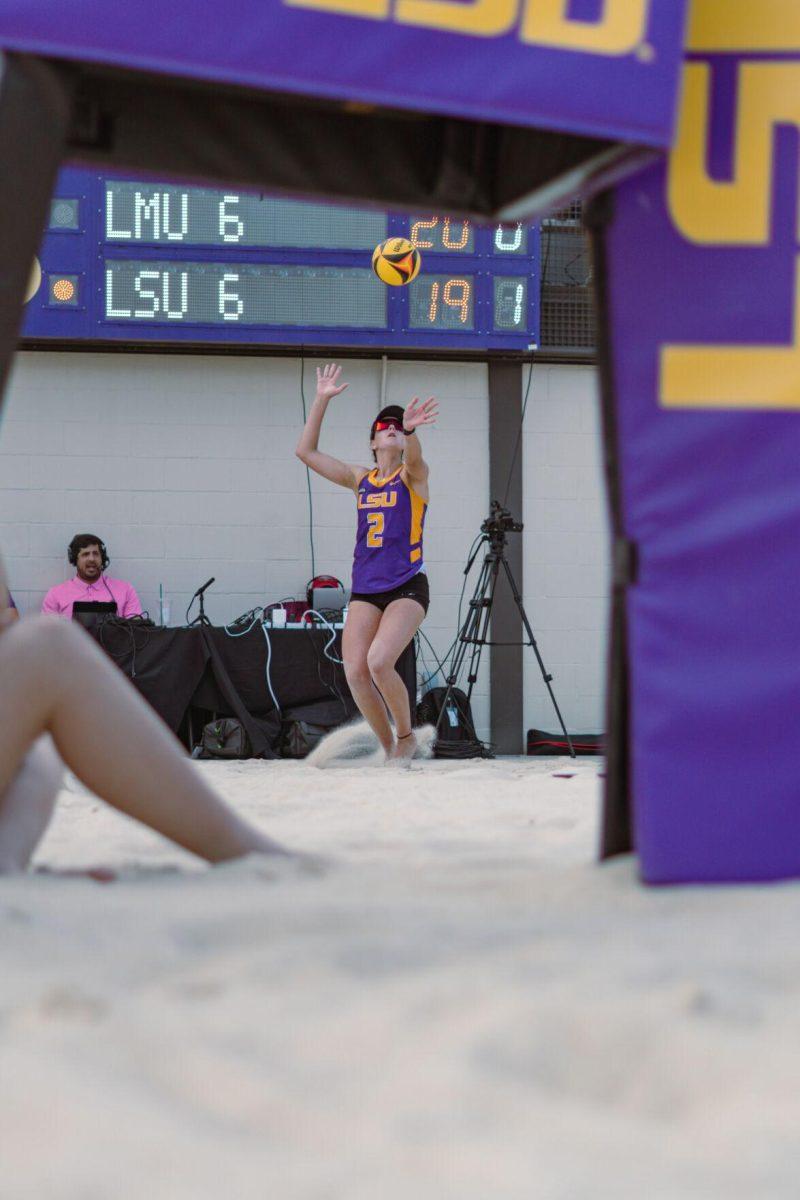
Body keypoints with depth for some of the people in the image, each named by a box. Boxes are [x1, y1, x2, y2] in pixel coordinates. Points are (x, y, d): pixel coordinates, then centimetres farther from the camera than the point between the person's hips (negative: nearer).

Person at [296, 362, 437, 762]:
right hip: (365, 589, 5)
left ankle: (406, 736, -1)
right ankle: (390, 748, 7)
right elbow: (306, 451, 11)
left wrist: (410, 431, -46)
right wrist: (321, 400, 5)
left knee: (379, 662, -23)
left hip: (407, 587, -5)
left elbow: (413, 458, -23)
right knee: (355, 672, -9)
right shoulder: (360, 479, 14)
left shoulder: (413, 476, 2)